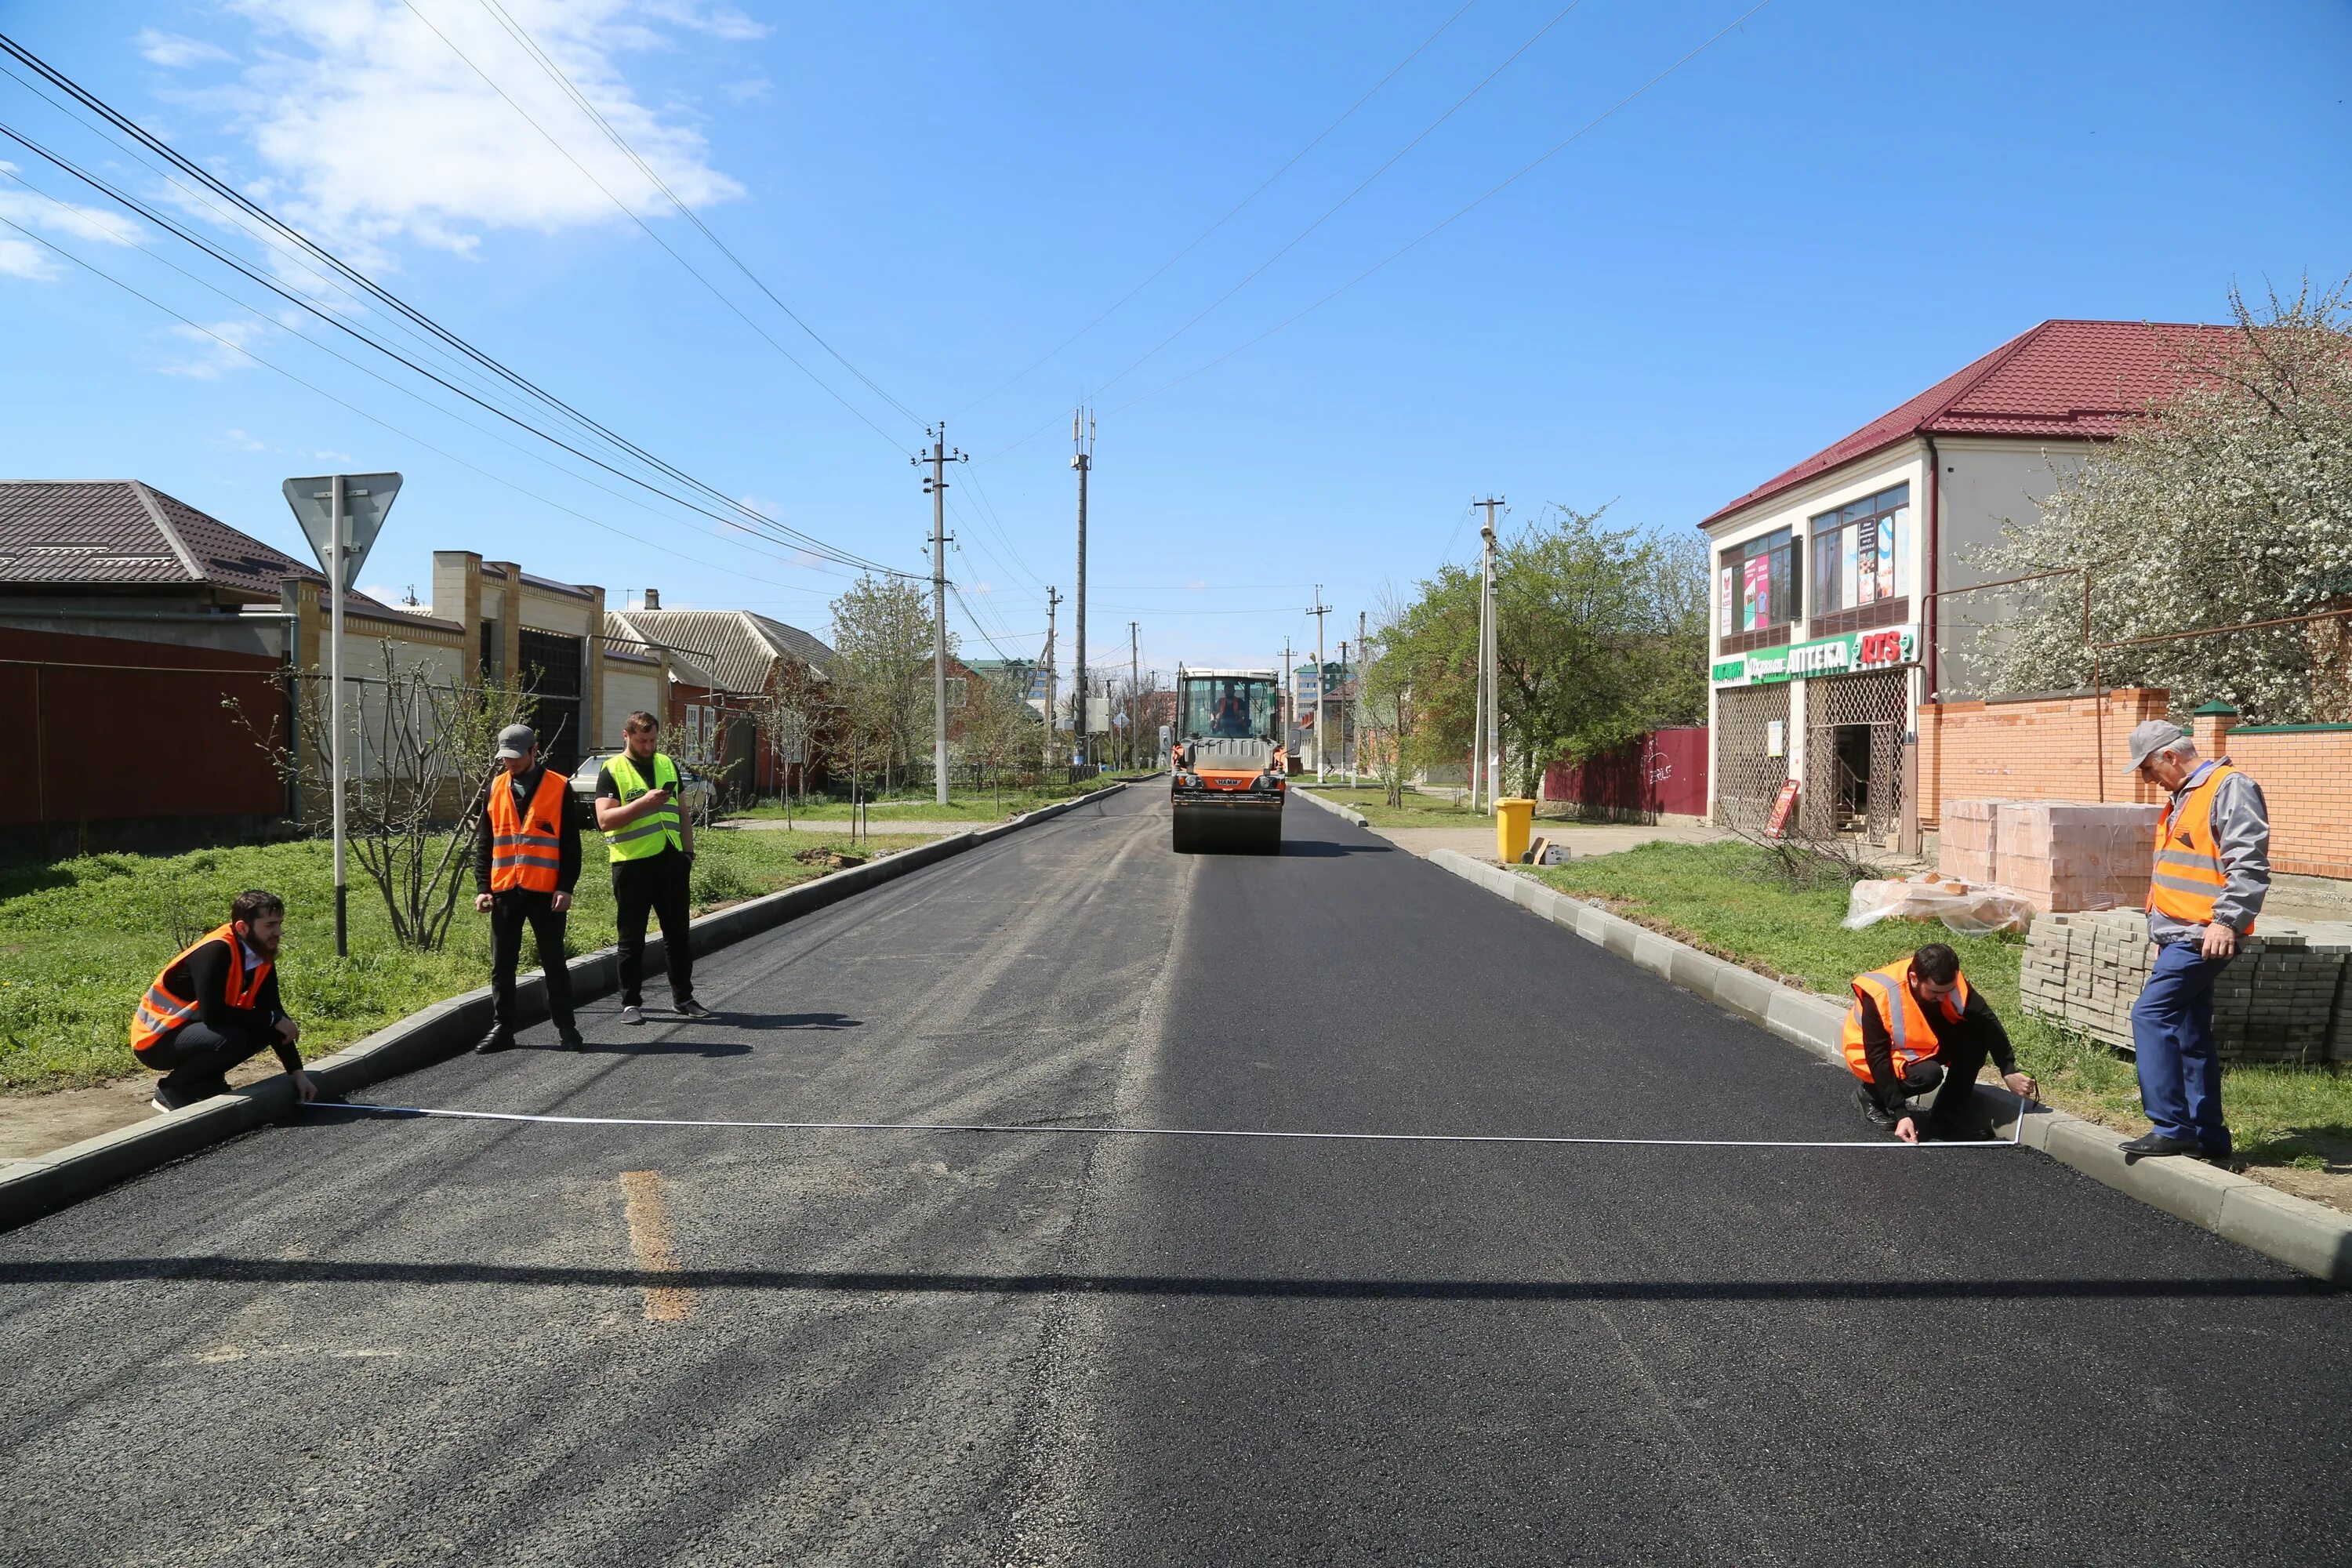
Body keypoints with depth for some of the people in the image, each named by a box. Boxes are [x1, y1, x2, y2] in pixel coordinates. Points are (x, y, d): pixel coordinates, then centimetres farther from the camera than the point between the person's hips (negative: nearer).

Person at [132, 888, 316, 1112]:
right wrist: (273, 1019, -21)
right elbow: (212, 1013, -32)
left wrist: (297, 1072, -5)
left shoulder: (262, 957, -2)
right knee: (230, 1039, -31)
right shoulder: (216, 951, -27)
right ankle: (171, 1089, -8)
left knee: (265, 1029, -4)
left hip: (193, 1028, 8)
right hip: (155, 1039, -8)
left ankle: (206, 1083, 7)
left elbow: (272, 1011, 0)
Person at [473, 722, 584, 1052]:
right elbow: (484, 842, 10)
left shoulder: (559, 787, -1)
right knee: (502, 965, 7)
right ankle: (502, 1028, 16)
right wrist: (482, 887, 1)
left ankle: (566, 1027, 11)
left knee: (553, 963, 3)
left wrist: (566, 887, -10)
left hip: (545, 892, -3)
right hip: (503, 890, 4)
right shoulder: (496, 787, 9)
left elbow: (571, 843, -2)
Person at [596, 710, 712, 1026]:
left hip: (671, 860, 5)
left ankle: (682, 997, 20)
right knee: (632, 937, 3)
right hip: (633, 864, -5)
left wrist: (688, 850, 11)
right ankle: (631, 1003, 11)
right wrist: (644, 802, -23)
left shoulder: (667, 765, 14)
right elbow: (604, 819, -14)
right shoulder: (613, 772, -3)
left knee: (678, 932, 10)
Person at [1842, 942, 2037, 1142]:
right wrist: (1901, 1114, -33)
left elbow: (1988, 1023, -20)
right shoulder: (1879, 997, -34)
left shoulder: (1950, 983, -22)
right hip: (1872, 1054, -5)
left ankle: (1951, 1112, -6)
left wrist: (2009, 1072, -31)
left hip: (1925, 1046, 5)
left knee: (1978, 1033, -18)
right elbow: (1878, 1060, -30)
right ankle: (1871, 1094, -4)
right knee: (1927, 1074, -34)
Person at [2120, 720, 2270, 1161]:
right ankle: (2207, 1135, 19)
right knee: (2190, 1036, 12)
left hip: (2202, 937, -10)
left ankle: (2171, 1127, -13)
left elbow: (2249, 863, -20)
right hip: (2181, 937, 10)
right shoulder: (2181, 799, 20)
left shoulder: (2230, 788, -10)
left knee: (2151, 1015, -16)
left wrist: (2227, 920, -25)